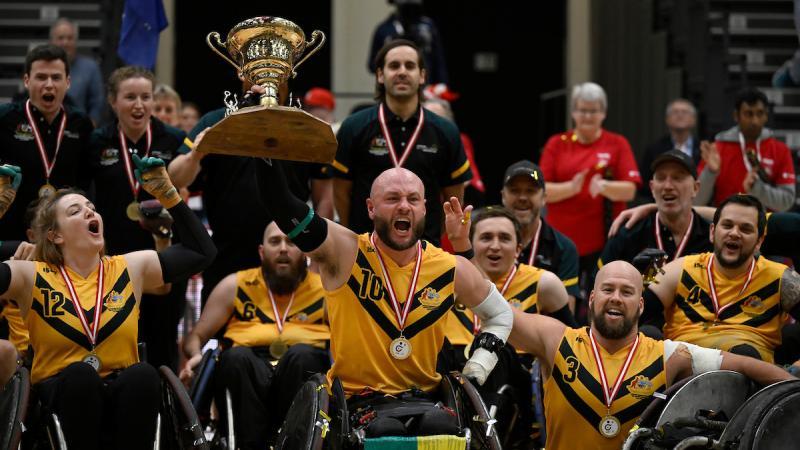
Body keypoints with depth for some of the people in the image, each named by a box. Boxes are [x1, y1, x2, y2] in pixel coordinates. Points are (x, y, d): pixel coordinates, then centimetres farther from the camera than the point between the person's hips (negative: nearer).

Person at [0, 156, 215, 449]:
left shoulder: (131, 269, 10)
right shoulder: (33, 276, 1)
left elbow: (201, 252, 15)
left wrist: (168, 195, 8)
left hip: (121, 392, 2)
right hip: (59, 395, -2)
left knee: (144, 375, -32)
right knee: (80, 374, -36)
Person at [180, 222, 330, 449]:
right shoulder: (235, 286, 19)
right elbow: (195, 337, 20)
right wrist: (197, 356, -5)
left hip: (304, 370, -1)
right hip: (248, 371, 1)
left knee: (301, 354, -34)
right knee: (237, 357, -33)